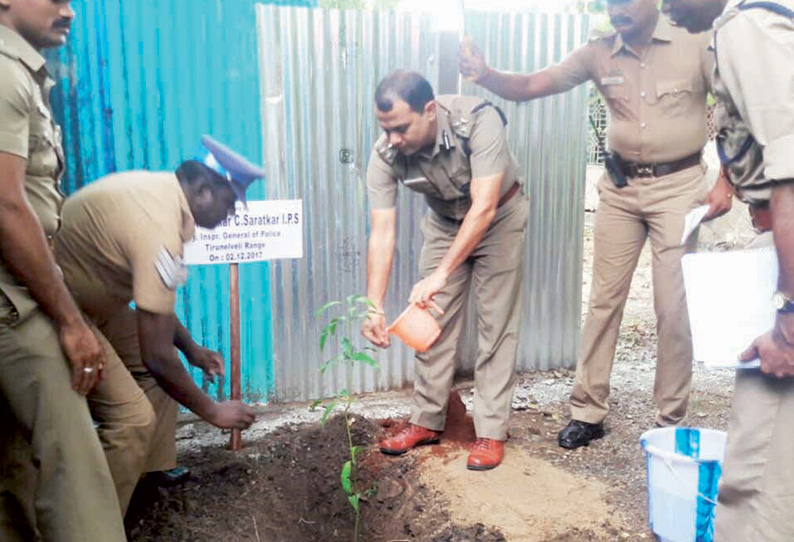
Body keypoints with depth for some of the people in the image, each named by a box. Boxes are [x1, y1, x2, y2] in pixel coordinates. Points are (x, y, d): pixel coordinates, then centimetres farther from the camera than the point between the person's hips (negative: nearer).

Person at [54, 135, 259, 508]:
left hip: (88, 292, 10)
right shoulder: (160, 229, -32)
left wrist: (190, 348, 12)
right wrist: (211, 411, -15)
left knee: (156, 370, 10)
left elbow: (151, 296, 10)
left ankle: (154, 470, 21)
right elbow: (156, 356, -28)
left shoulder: (157, 187, -4)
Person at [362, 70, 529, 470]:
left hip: (499, 217, -3)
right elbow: (382, 233, -26)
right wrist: (375, 306, -34)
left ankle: (491, 431, 3)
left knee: (496, 324, -5)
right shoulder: (385, 156, -24)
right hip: (444, 222, 3)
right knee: (432, 320, 2)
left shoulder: (479, 121, -35)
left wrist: (440, 274, -45)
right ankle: (427, 421, 16)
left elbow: (483, 209, -39)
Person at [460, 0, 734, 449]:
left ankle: (672, 421, 14)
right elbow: (530, 86, -6)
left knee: (675, 307, -1)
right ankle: (588, 411, 15)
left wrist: (727, 182, -10)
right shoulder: (599, 54, 1)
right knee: (604, 300, 4)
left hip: (678, 185, -2)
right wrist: (486, 75, -26)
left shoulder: (696, 43, -6)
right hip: (620, 188, 3)